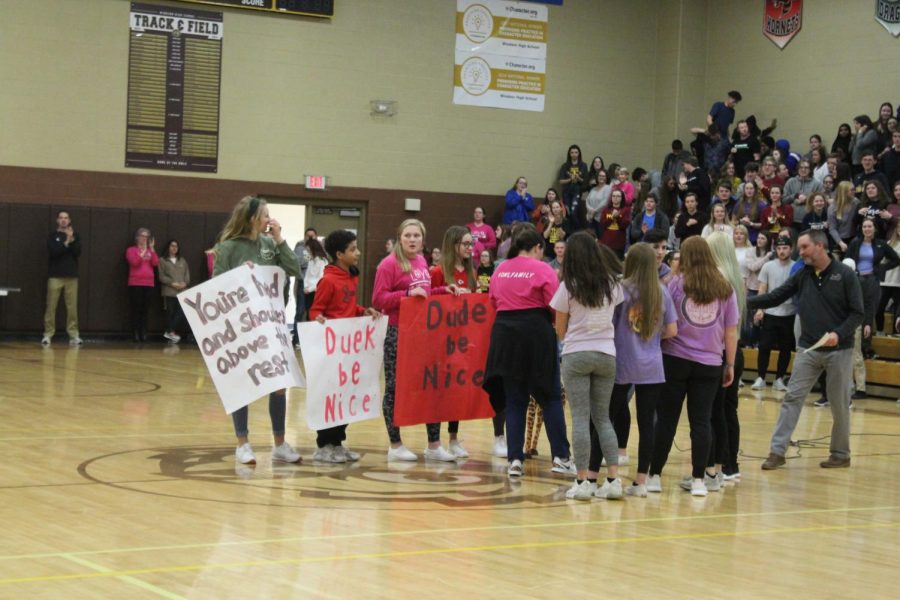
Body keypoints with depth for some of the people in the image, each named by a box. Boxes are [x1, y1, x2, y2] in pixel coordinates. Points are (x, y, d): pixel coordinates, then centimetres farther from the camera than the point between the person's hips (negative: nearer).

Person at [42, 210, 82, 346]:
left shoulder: (75, 235, 11)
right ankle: (48, 334, 0)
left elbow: (78, 252, -2)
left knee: (72, 307, -1)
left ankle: (73, 335, 2)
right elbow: (53, 252, -10)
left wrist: (72, 240, -14)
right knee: (51, 306, -4)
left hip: (72, 276, 2)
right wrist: (66, 242, -15)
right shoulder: (52, 236, 5)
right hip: (55, 276, -2)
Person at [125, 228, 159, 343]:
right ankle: (135, 333, -4)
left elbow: (156, 263, -1)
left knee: (145, 310, 3)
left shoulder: (150, 251, 15)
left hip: (149, 284, 4)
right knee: (136, 309, -5)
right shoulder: (131, 250, 4)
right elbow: (134, 262, -13)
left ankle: (143, 333, 4)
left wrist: (151, 248, -3)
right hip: (135, 284, -4)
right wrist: (143, 251, -12)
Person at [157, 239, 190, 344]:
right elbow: (162, 276, -2)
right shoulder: (163, 261, 6)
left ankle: (170, 332, -8)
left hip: (182, 291, 3)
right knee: (170, 313, -3)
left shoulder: (182, 261, 20)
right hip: (169, 291, -3)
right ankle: (172, 333, 0)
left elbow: (187, 275, 14)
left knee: (181, 313, -12)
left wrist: (185, 283, -6)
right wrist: (173, 283, -13)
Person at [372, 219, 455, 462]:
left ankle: (434, 445, 16)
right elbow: (378, 300, -15)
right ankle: (395, 446, 12)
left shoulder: (421, 262, 11)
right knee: (395, 389, 2)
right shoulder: (389, 264, -9)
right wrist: (408, 294, -23)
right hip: (398, 334, -7)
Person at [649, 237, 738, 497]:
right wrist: (730, 365, 13)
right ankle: (699, 480, 4)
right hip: (709, 365, 1)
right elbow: (731, 331, 5)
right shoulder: (725, 289, 3)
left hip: (675, 359, -1)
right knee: (701, 422, 5)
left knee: (666, 420, 5)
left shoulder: (677, 284, -2)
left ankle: (655, 476, 8)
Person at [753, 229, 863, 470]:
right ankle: (778, 451, 0)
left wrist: (839, 334, -22)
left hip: (838, 350, -3)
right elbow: (775, 297, 6)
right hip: (808, 349, 4)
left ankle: (840, 453, 21)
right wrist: (746, 302, -6)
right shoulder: (803, 275, 5)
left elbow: (857, 313, -8)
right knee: (792, 398, -2)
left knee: (839, 404, 6)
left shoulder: (845, 275, -7)